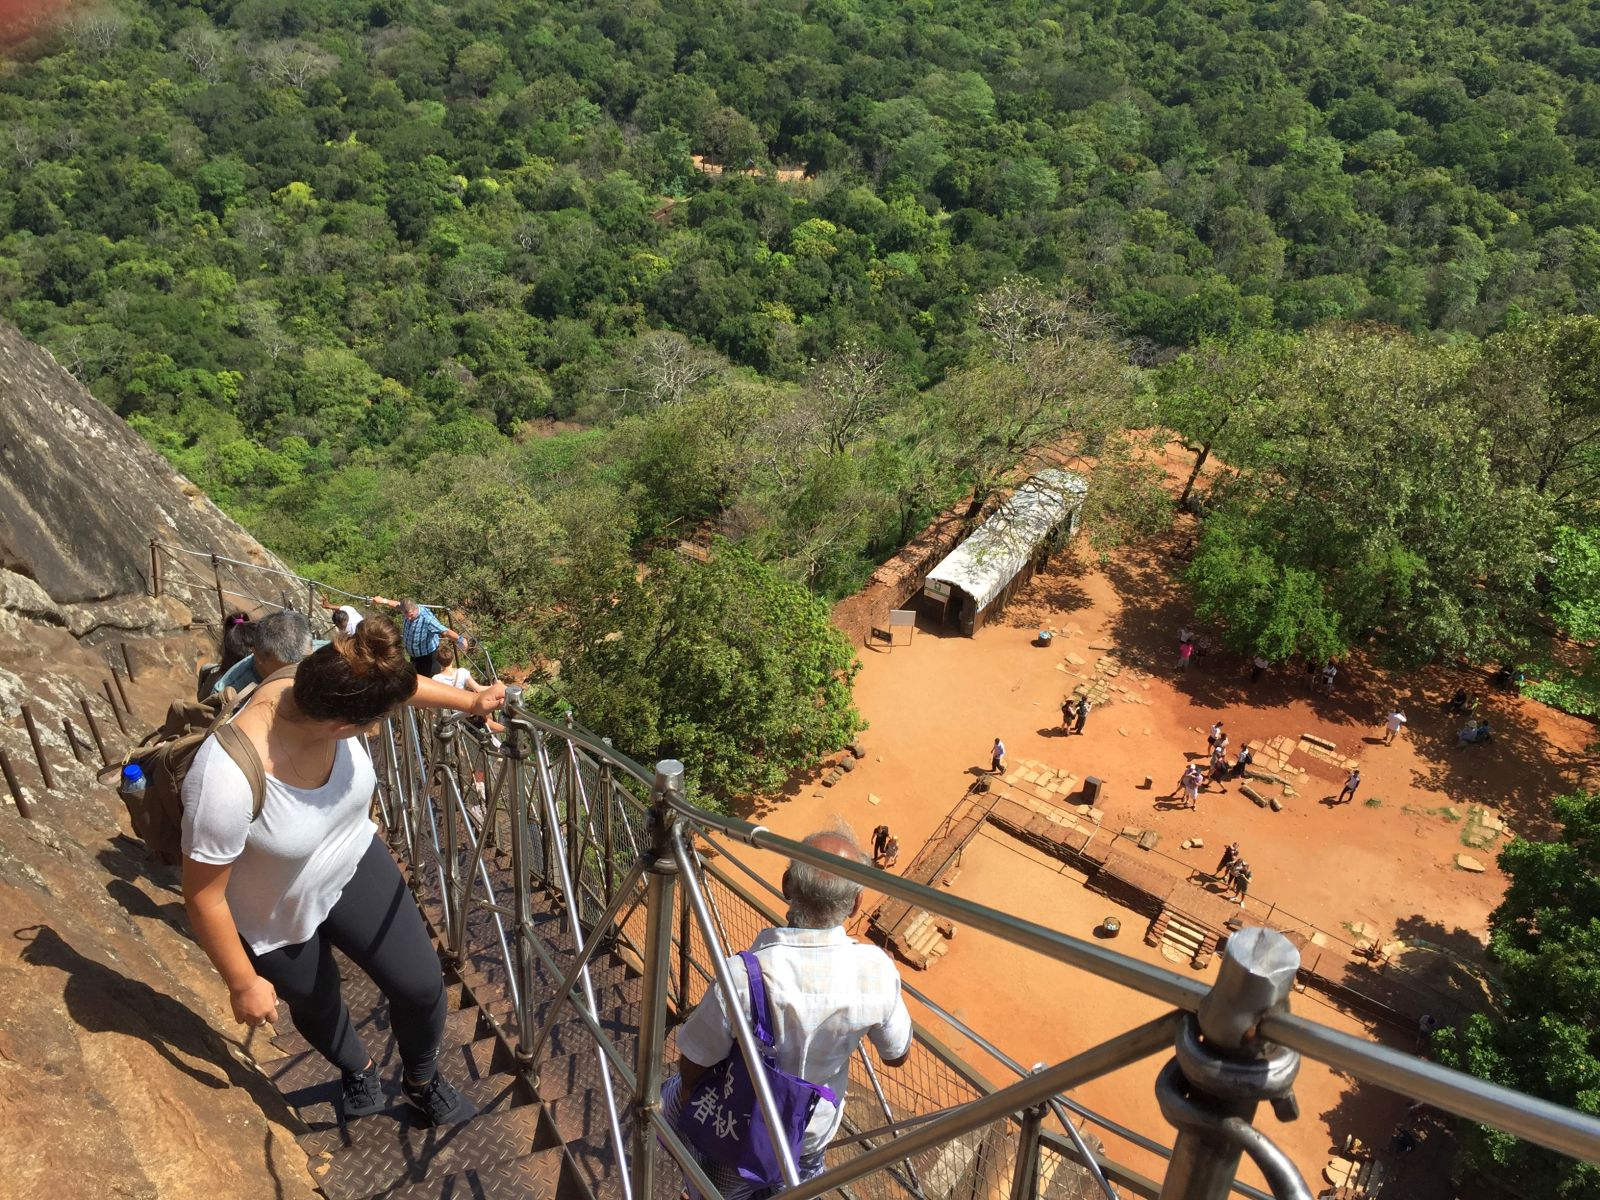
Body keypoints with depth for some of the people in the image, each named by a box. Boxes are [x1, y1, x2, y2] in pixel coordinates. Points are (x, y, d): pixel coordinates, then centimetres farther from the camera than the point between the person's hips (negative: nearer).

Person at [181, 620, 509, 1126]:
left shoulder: (326, 692, -27)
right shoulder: (226, 782, -43)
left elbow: (392, 683, -3)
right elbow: (204, 898, -28)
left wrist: (469, 701, 9)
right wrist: (243, 984, -15)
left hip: (354, 866, 4)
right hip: (277, 916, -4)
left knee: (421, 986, 2)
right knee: (316, 1007, 23)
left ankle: (421, 1079, 35)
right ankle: (357, 1068, 58)